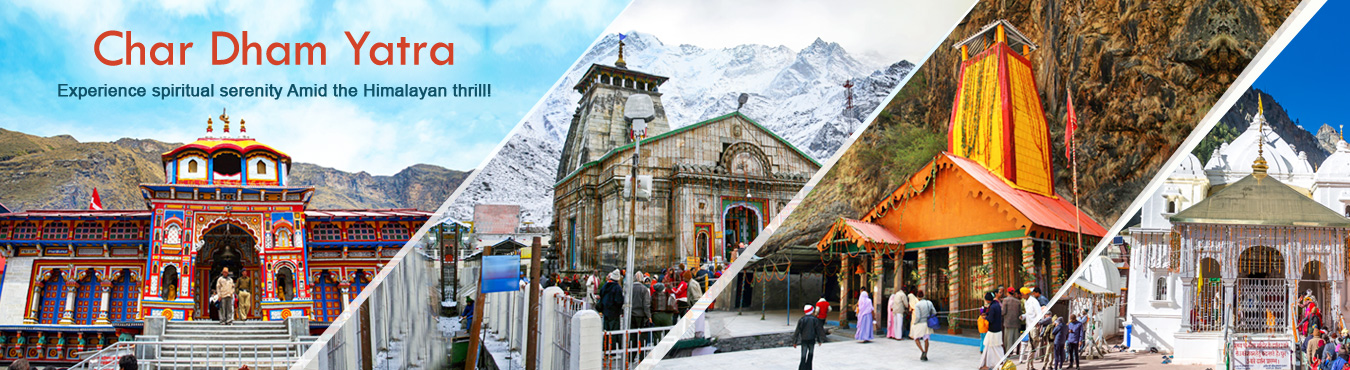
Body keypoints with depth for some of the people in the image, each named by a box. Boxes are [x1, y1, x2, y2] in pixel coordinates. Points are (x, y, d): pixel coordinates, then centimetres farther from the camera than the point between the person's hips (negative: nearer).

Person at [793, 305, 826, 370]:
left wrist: (794, 342, -1)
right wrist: (819, 340, 10)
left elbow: (797, 331, -6)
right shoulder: (815, 319, -3)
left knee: (803, 356, 0)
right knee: (810, 355, 18)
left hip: (804, 340, -1)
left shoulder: (801, 319, -7)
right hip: (812, 340, 1)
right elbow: (818, 330, 0)